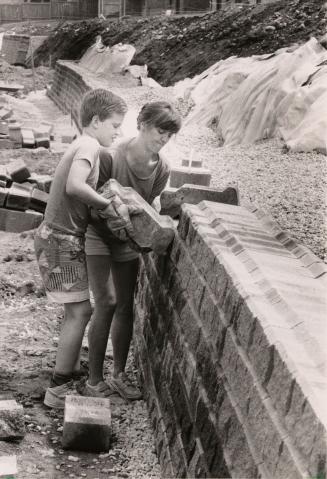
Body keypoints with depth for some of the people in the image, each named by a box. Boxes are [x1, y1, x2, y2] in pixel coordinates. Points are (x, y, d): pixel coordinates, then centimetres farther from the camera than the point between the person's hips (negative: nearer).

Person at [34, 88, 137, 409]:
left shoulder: (81, 146, 15)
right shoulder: (88, 146, -17)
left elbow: (86, 191, 7)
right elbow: (74, 186, -35)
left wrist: (110, 205, -9)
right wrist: (111, 206, -25)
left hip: (62, 239, 10)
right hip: (61, 241, -10)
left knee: (76, 310, 18)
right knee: (80, 311, -7)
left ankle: (67, 373, 30)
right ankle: (58, 390, -1)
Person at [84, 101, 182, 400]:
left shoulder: (161, 169, -7)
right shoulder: (110, 156, -24)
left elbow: (148, 206, -1)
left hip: (128, 241, 5)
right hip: (98, 234, -5)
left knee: (126, 306, 6)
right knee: (107, 303, -13)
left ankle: (119, 375, 20)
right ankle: (94, 381, -2)